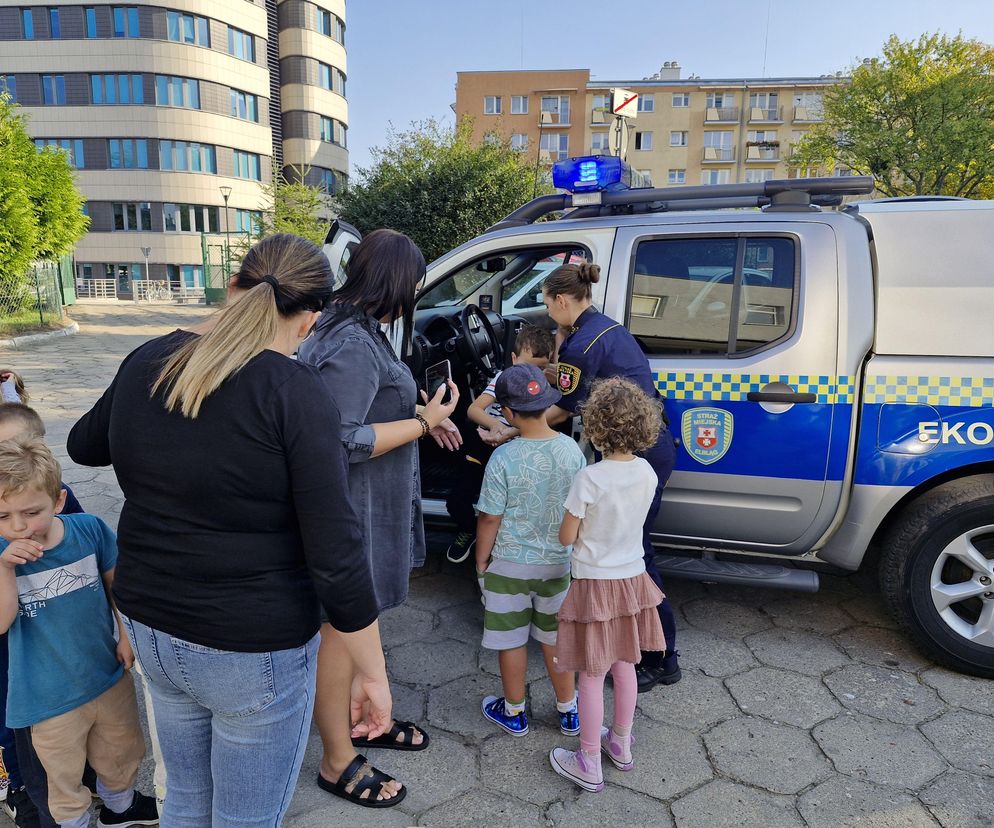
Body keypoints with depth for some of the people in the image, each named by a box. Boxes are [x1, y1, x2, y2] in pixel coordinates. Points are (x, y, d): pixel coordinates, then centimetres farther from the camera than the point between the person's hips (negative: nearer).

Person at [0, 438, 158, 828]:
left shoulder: (90, 529, -15)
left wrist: (127, 634, -1)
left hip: (109, 674, 2)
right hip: (50, 694, -2)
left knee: (121, 750, 26)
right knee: (64, 771, 19)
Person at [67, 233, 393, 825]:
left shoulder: (147, 361, -4)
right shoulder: (293, 391, -23)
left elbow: (84, 446, 17)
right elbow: (336, 557, -23)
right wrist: (373, 671, -12)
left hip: (151, 626, 6)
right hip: (252, 651, -6)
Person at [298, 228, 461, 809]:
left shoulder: (359, 332, 8)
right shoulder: (353, 345, -24)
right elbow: (344, 442, -28)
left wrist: (422, 413, 6)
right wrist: (422, 422, -22)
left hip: (374, 506, 10)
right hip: (354, 511, -10)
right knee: (342, 630, 6)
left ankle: (359, 719, 45)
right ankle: (338, 762, 25)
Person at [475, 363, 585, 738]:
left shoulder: (504, 458, -22)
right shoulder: (572, 450, -9)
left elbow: (490, 518, -15)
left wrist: (481, 558, 1)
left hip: (510, 564, -3)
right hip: (558, 562, 4)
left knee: (511, 639, 14)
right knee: (555, 637, 20)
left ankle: (514, 713, 32)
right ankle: (568, 712, 35)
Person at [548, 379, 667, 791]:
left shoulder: (589, 478, -23)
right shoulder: (647, 472, -6)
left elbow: (566, 538, -15)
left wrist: (579, 526, 4)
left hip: (595, 584, -6)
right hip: (633, 578, 6)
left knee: (592, 675, 8)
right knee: (624, 666, 21)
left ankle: (589, 765, 22)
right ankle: (621, 745, 39)